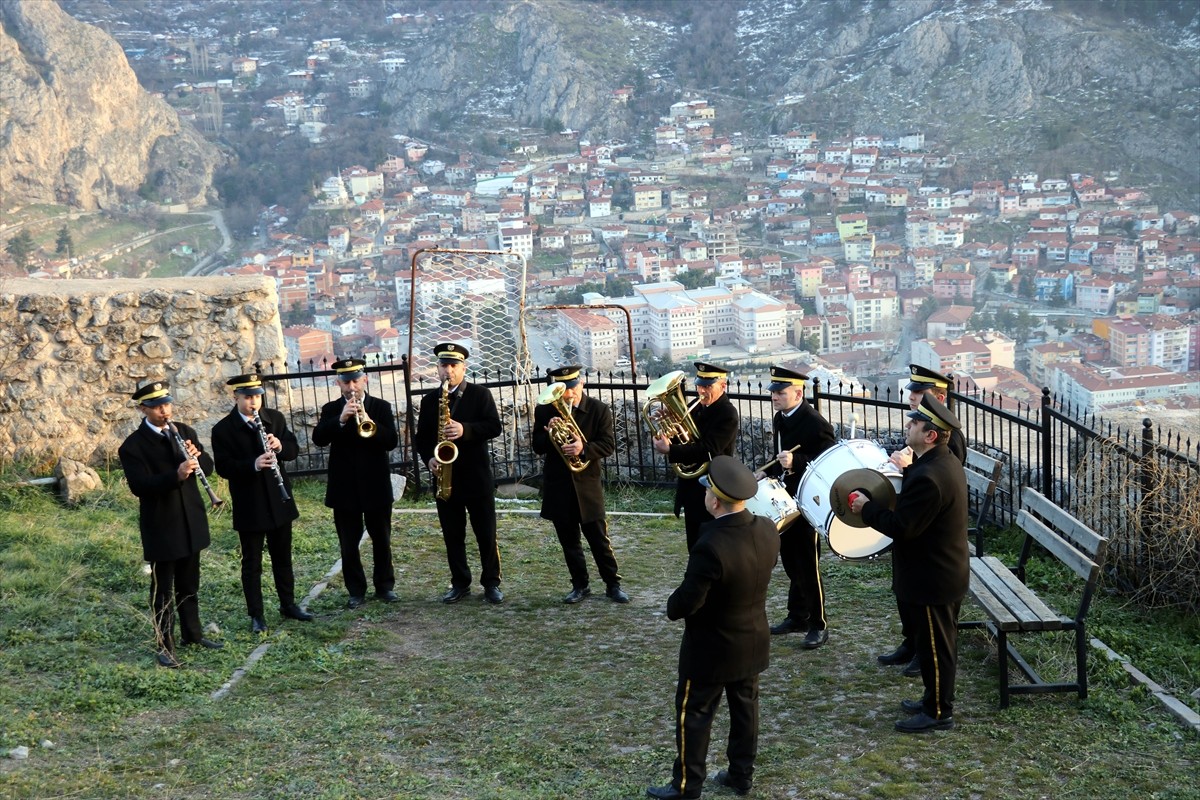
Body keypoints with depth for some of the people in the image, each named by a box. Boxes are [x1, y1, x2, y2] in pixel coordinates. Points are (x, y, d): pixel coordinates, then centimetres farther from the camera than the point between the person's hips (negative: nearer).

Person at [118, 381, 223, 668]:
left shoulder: (185, 432, 5)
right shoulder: (132, 447, -13)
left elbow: (208, 467, 5)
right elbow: (139, 486, -22)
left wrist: (197, 456, -19)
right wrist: (176, 475, -36)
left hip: (191, 522, 5)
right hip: (160, 528, -5)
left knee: (189, 584, 18)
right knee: (163, 589, 3)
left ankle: (192, 633, 31)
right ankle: (164, 645, 10)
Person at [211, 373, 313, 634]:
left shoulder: (275, 418, 3)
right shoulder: (223, 430, -9)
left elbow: (294, 450, 4)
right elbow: (223, 467, -14)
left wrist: (280, 446, -19)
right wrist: (253, 465, -30)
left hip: (279, 501, 4)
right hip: (249, 507, -4)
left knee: (283, 557, 16)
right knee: (252, 563, 5)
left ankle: (288, 604, 30)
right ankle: (256, 615, 13)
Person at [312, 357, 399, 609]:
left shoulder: (381, 407, 2)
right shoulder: (330, 409, 4)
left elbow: (391, 441, -9)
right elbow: (318, 439, -11)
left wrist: (369, 423, -25)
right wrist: (340, 420, -26)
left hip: (376, 486, 0)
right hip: (344, 488, 0)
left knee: (381, 539, 8)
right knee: (348, 543, 4)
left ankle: (385, 586, 21)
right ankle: (356, 591, 14)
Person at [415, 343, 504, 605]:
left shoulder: (480, 394, -1)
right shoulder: (429, 400, 9)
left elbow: (494, 426, -9)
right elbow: (422, 437, 10)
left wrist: (465, 430, -24)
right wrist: (429, 458, -9)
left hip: (477, 477, -3)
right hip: (444, 478, 3)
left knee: (486, 535, 2)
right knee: (452, 536, 8)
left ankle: (491, 583, 13)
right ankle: (460, 583, 18)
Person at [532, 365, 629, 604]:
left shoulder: (599, 410, -3)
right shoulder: (544, 412, 2)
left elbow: (608, 445, -8)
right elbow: (537, 447, 1)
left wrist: (584, 449, -26)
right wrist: (550, 434, -20)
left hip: (587, 484, -2)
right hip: (557, 486, 2)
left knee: (599, 538, 2)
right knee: (569, 540, 10)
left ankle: (613, 584, 13)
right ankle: (580, 585, 21)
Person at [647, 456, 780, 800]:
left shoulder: (711, 546, -34)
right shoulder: (767, 530, -11)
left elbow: (687, 601, -26)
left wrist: (672, 606, -5)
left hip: (712, 649, -7)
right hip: (753, 641, 7)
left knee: (693, 714, 10)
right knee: (745, 708, 20)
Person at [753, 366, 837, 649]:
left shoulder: (815, 423, -21)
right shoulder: (780, 419, 7)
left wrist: (795, 462, -33)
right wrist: (768, 472, 4)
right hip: (786, 499, 8)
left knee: (808, 565, -1)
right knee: (791, 561, 17)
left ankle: (818, 625, 10)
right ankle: (797, 616, 30)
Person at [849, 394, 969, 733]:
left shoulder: (927, 476, -29)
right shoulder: (946, 463, 4)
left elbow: (901, 527, -26)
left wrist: (867, 508, -13)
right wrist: (891, 499, 5)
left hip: (930, 579, -10)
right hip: (945, 572, 10)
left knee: (933, 646, 4)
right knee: (940, 643, 21)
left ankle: (938, 713, 16)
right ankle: (936, 700, 34)